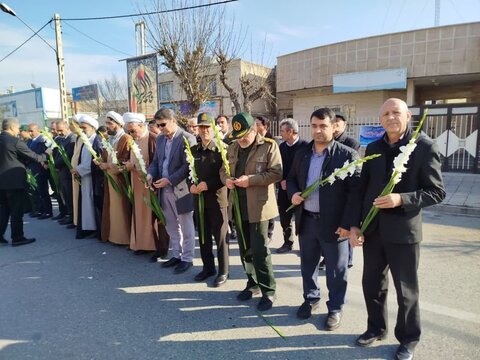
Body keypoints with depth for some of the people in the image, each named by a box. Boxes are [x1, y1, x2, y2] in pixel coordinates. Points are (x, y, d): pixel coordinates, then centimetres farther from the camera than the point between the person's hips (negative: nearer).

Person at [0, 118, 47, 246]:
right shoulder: (15, 141, -15)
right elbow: (33, 156, -12)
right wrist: (44, 156, 7)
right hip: (14, 180, -8)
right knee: (16, 211, 1)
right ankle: (17, 238, 8)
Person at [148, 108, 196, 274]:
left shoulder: (187, 138, -12)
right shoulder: (160, 139, 12)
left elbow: (188, 166, -17)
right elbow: (156, 161, 17)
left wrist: (170, 180, -20)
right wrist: (151, 174, -3)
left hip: (181, 189, -7)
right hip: (164, 190, 7)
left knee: (185, 227, 6)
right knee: (171, 226, 16)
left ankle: (187, 258, 19)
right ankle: (176, 255, 31)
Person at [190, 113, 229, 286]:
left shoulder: (221, 149, -9)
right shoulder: (194, 150, 9)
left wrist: (208, 184, -20)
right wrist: (191, 185, -4)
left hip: (217, 198, -6)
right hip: (199, 199, 6)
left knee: (220, 236, 4)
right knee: (203, 235, 16)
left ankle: (223, 271, 20)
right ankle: (208, 267, 33)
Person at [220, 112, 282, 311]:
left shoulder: (269, 146, -8)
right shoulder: (233, 147, 11)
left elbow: (276, 173, -14)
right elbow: (223, 169, 17)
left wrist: (251, 179, -23)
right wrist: (226, 179, -6)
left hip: (258, 206, -6)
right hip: (238, 206, 6)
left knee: (260, 250, -3)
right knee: (245, 249, 16)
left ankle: (268, 290, 14)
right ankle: (253, 283, 33)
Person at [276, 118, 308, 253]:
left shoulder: (305, 146, -11)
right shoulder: (282, 146, 8)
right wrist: (282, 180, -7)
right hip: (284, 189, 5)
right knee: (284, 219, 12)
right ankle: (287, 243, 29)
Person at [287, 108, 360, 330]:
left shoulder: (347, 155, -9)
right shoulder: (302, 154, 7)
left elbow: (355, 191, -12)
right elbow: (291, 178, 17)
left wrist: (347, 223, -16)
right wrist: (293, 193, -5)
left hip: (334, 224, -4)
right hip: (306, 220, 5)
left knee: (336, 271, 11)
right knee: (307, 265, 20)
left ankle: (335, 309, 31)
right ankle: (311, 298, 42)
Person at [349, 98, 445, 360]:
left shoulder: (425, 147, -7)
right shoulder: (373, 148, 5)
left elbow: (437, 192, -7)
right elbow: (362, 189, 6)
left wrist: (401, 199, -23)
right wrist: (355, 225, -1)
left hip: (403, 231, -4)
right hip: (372, 229, 4)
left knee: (406, 290, 12)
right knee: (371, 285, 15)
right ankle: (376, 328, 38)